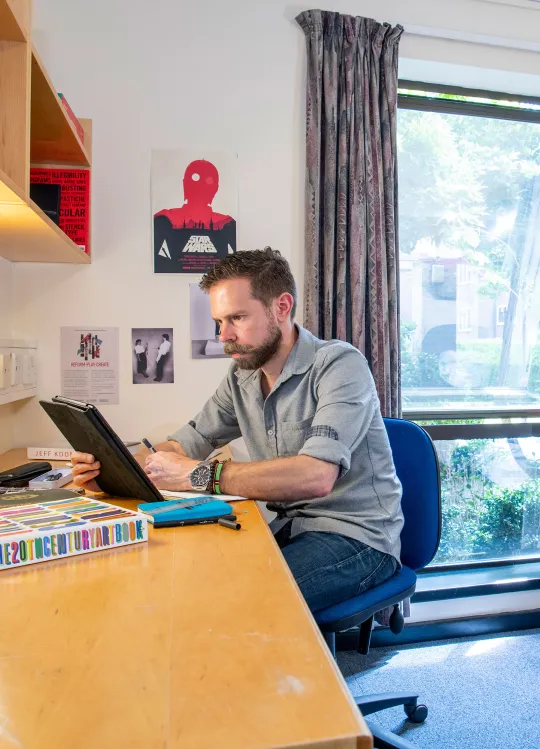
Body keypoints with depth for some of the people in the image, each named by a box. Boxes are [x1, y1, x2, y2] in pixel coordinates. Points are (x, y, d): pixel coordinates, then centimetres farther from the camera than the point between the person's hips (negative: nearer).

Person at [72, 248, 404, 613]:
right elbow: (187, 443, 8)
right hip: (290, 528, 6)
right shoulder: (242, 378, 5)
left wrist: (198, 474, -29)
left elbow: (315, 477, -31)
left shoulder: (340, 364, -17)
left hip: (357, 536, -6)